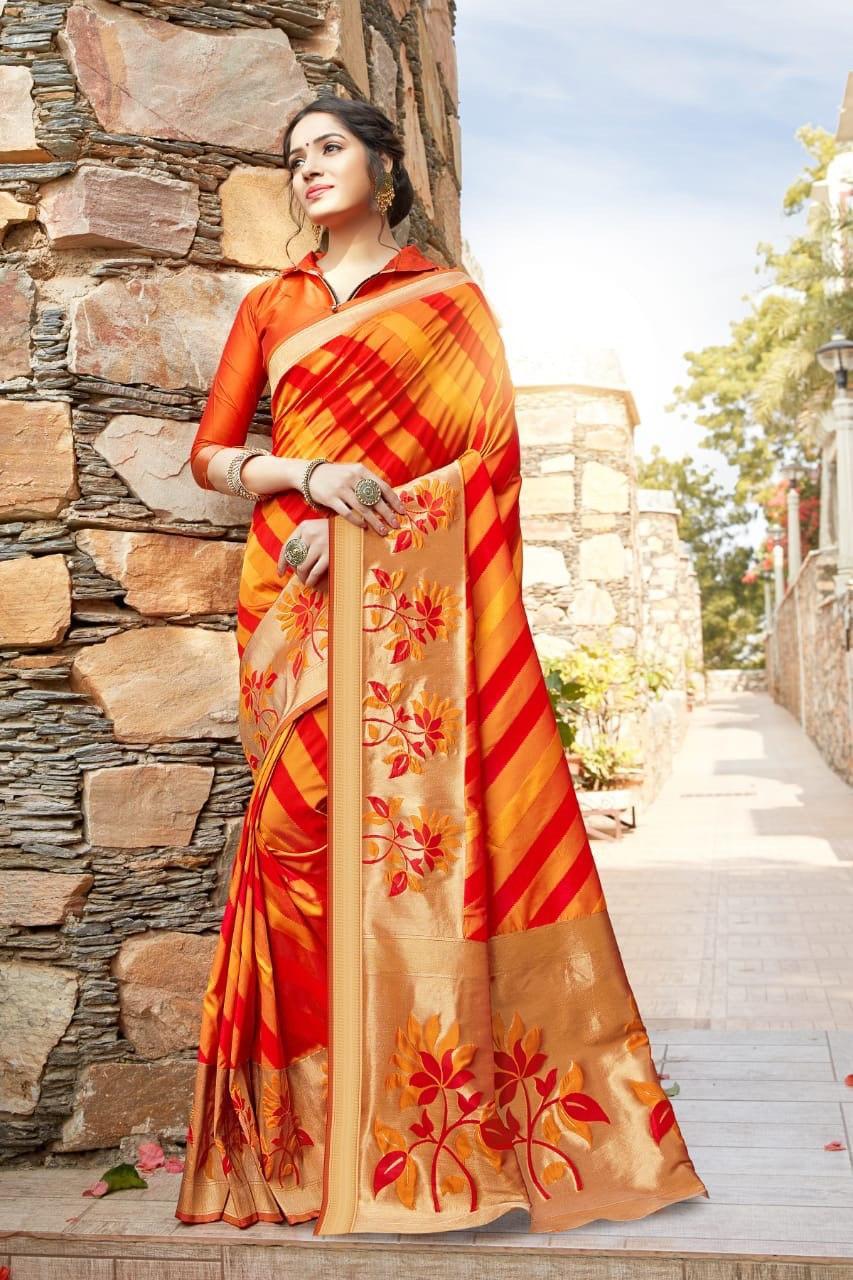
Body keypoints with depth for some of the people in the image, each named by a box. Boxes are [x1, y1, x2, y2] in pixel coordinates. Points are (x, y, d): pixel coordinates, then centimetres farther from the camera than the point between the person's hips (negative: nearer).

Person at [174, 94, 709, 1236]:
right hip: (299, 596, 2)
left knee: (428, 824, -10)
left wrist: (349, 519, -10)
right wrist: (311, 476, -7)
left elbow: (486, 445, 1)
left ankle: (457, 1121, -3)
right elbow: (210, 454, 13)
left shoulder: (449, 299, 13)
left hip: (417, 597, -2)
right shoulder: (270, 306, 19)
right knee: (307, 834, -6)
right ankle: (314, 1131, 0)